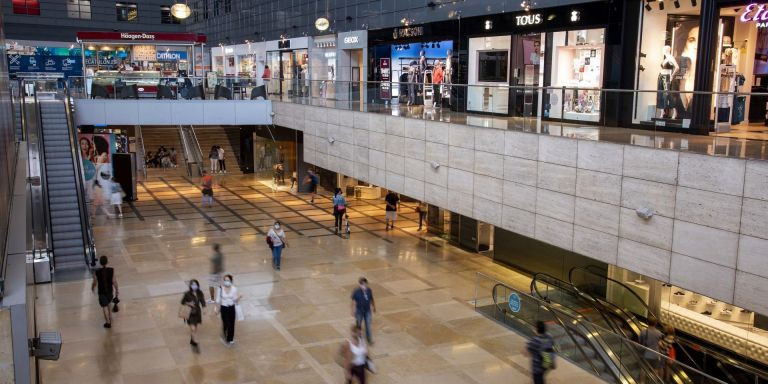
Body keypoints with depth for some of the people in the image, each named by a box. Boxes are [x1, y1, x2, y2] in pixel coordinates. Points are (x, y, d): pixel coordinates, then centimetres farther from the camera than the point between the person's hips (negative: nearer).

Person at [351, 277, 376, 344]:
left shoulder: (369, 290, -11)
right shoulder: (356, 291, -22)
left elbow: (371, 299, 4)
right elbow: (354, 302, -14)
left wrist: (374, 307, 15)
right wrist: (353, 311, -11)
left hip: (367, 310, 3)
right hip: (359, 311, -3)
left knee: (368, 325, 8)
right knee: (358, 325, 16)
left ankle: (369, 338, 24)